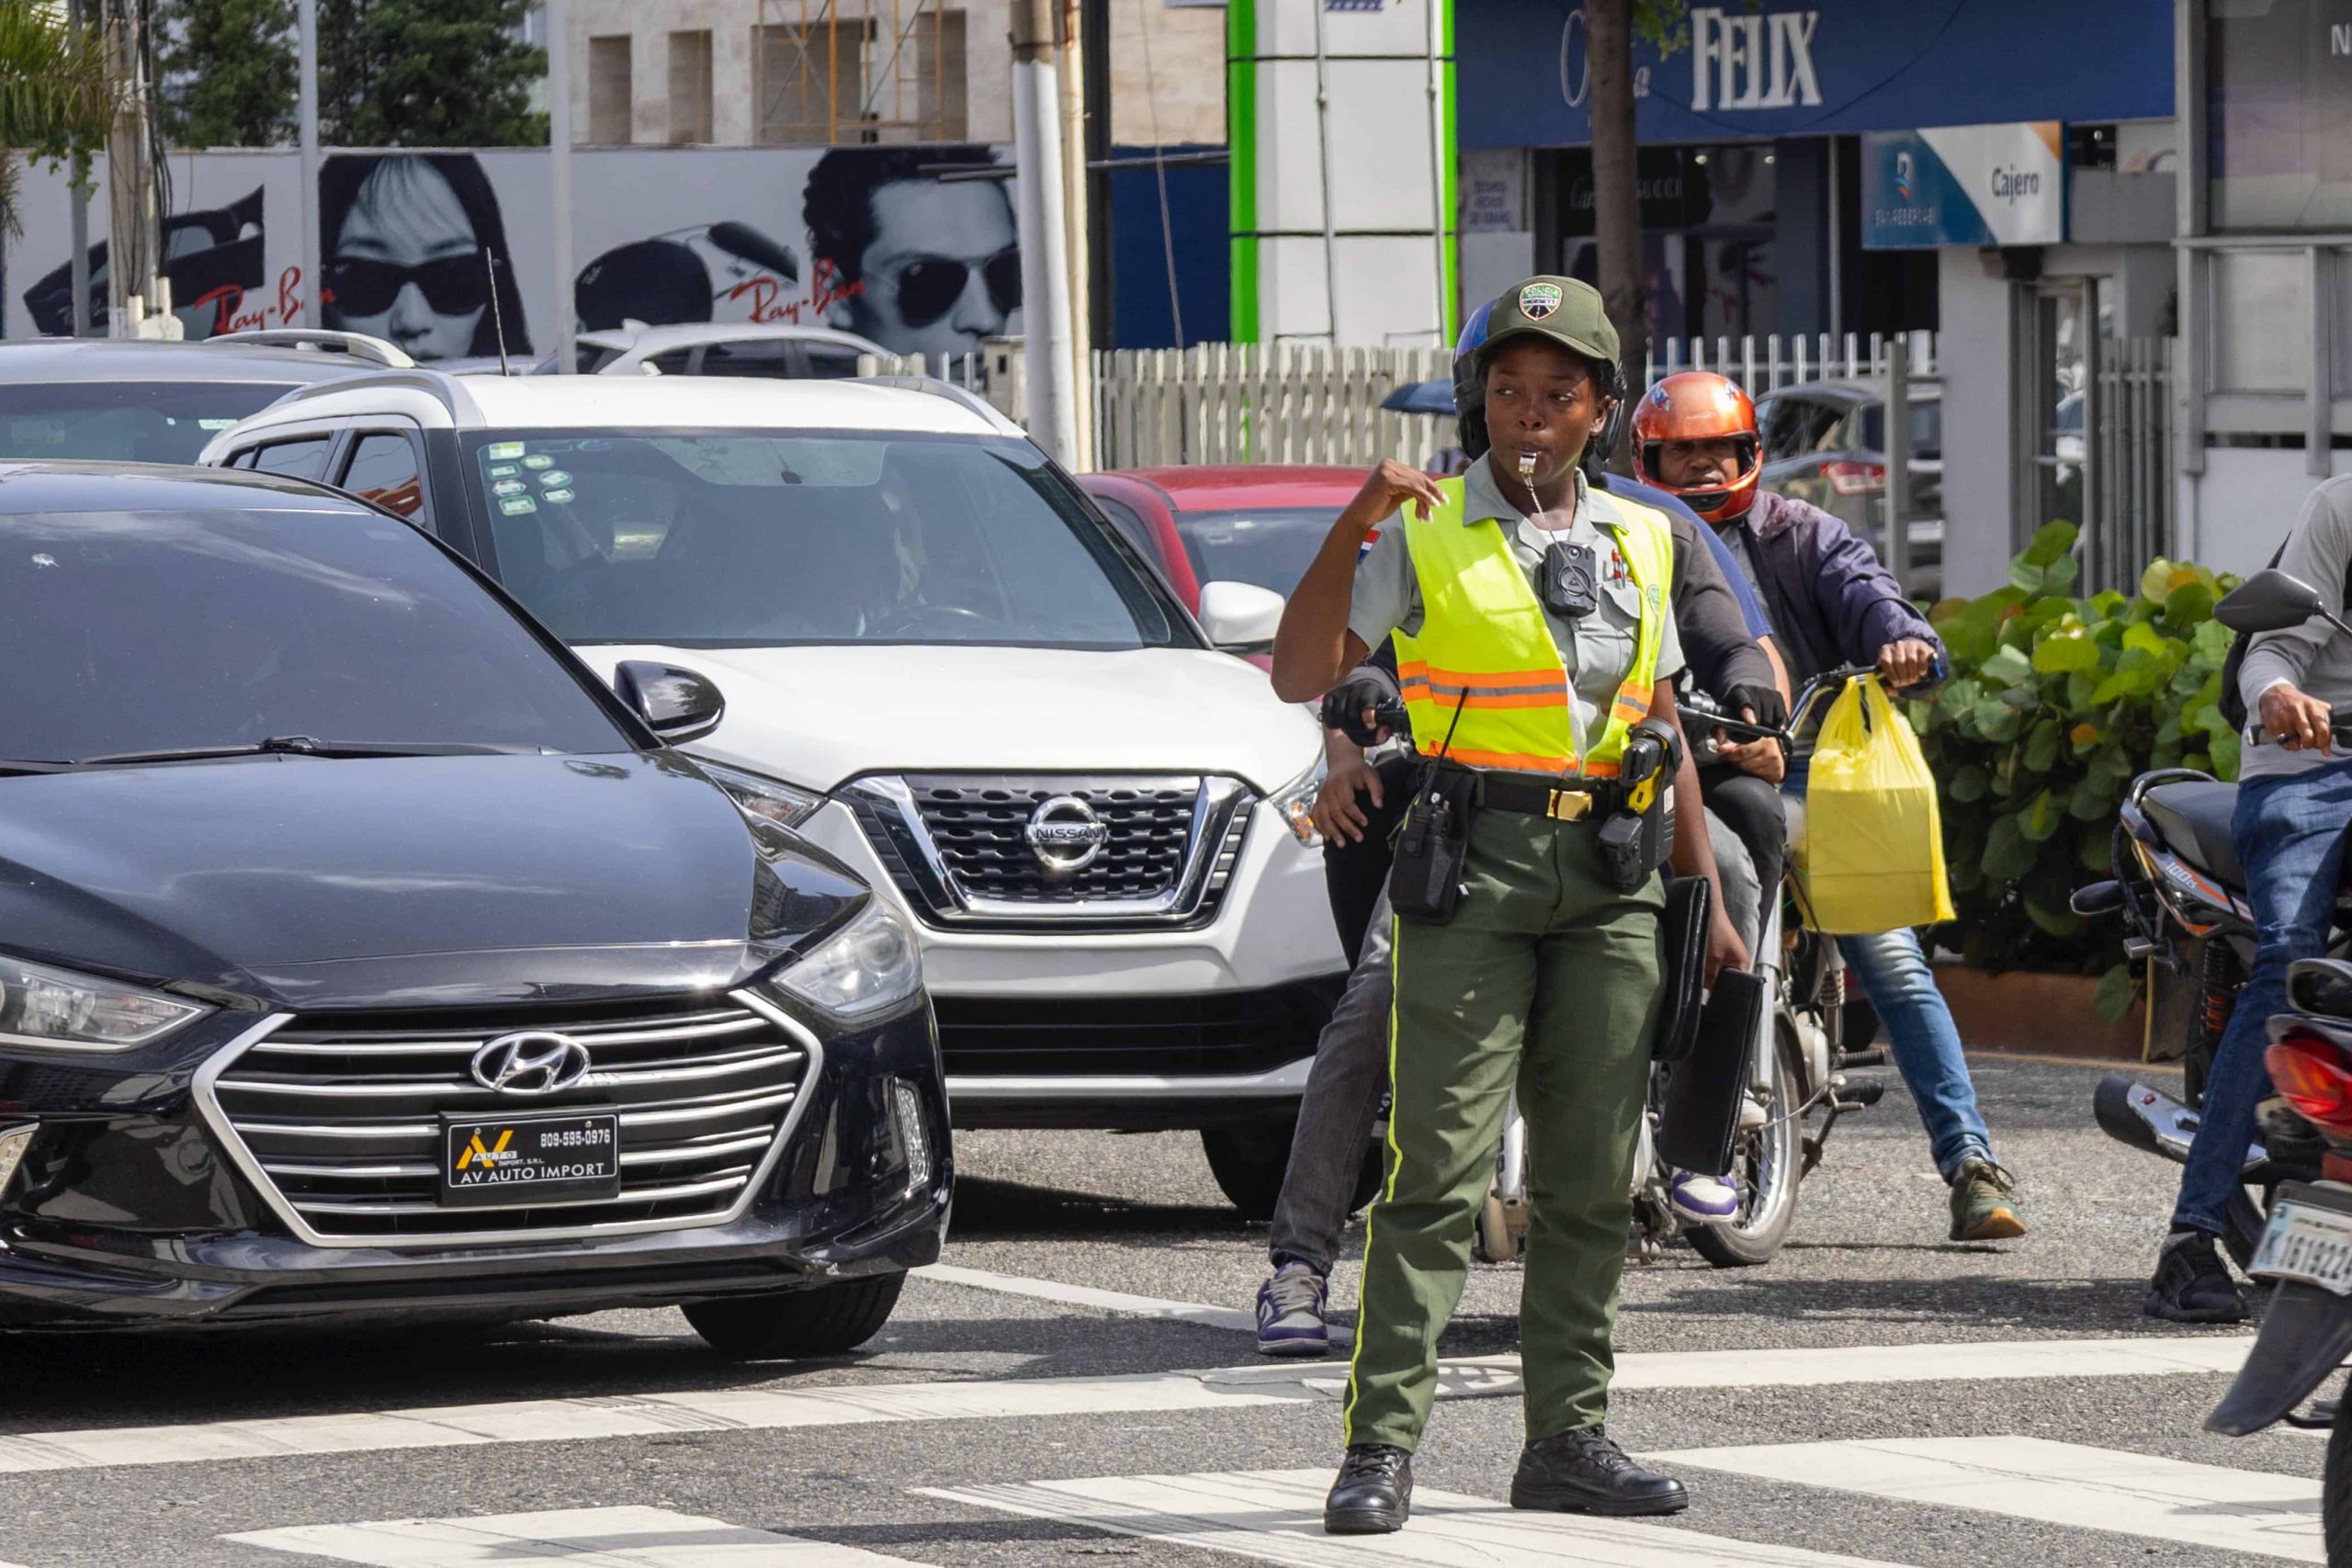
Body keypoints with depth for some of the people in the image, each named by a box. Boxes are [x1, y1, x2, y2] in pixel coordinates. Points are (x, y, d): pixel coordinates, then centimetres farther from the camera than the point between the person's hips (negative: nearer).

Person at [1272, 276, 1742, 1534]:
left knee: (1590, 1180, 6)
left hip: (1610, 883, 5)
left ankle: (1569, 1439, 13)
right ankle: (1382, 1447, -12)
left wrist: (1705, 896, 19)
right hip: (1469, 872, -5)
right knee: (1440, 1169, -11)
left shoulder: (1637, 542, 16)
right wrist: (1353, 524, -16)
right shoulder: (1425, 533, 2)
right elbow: (1301, 676, -6)